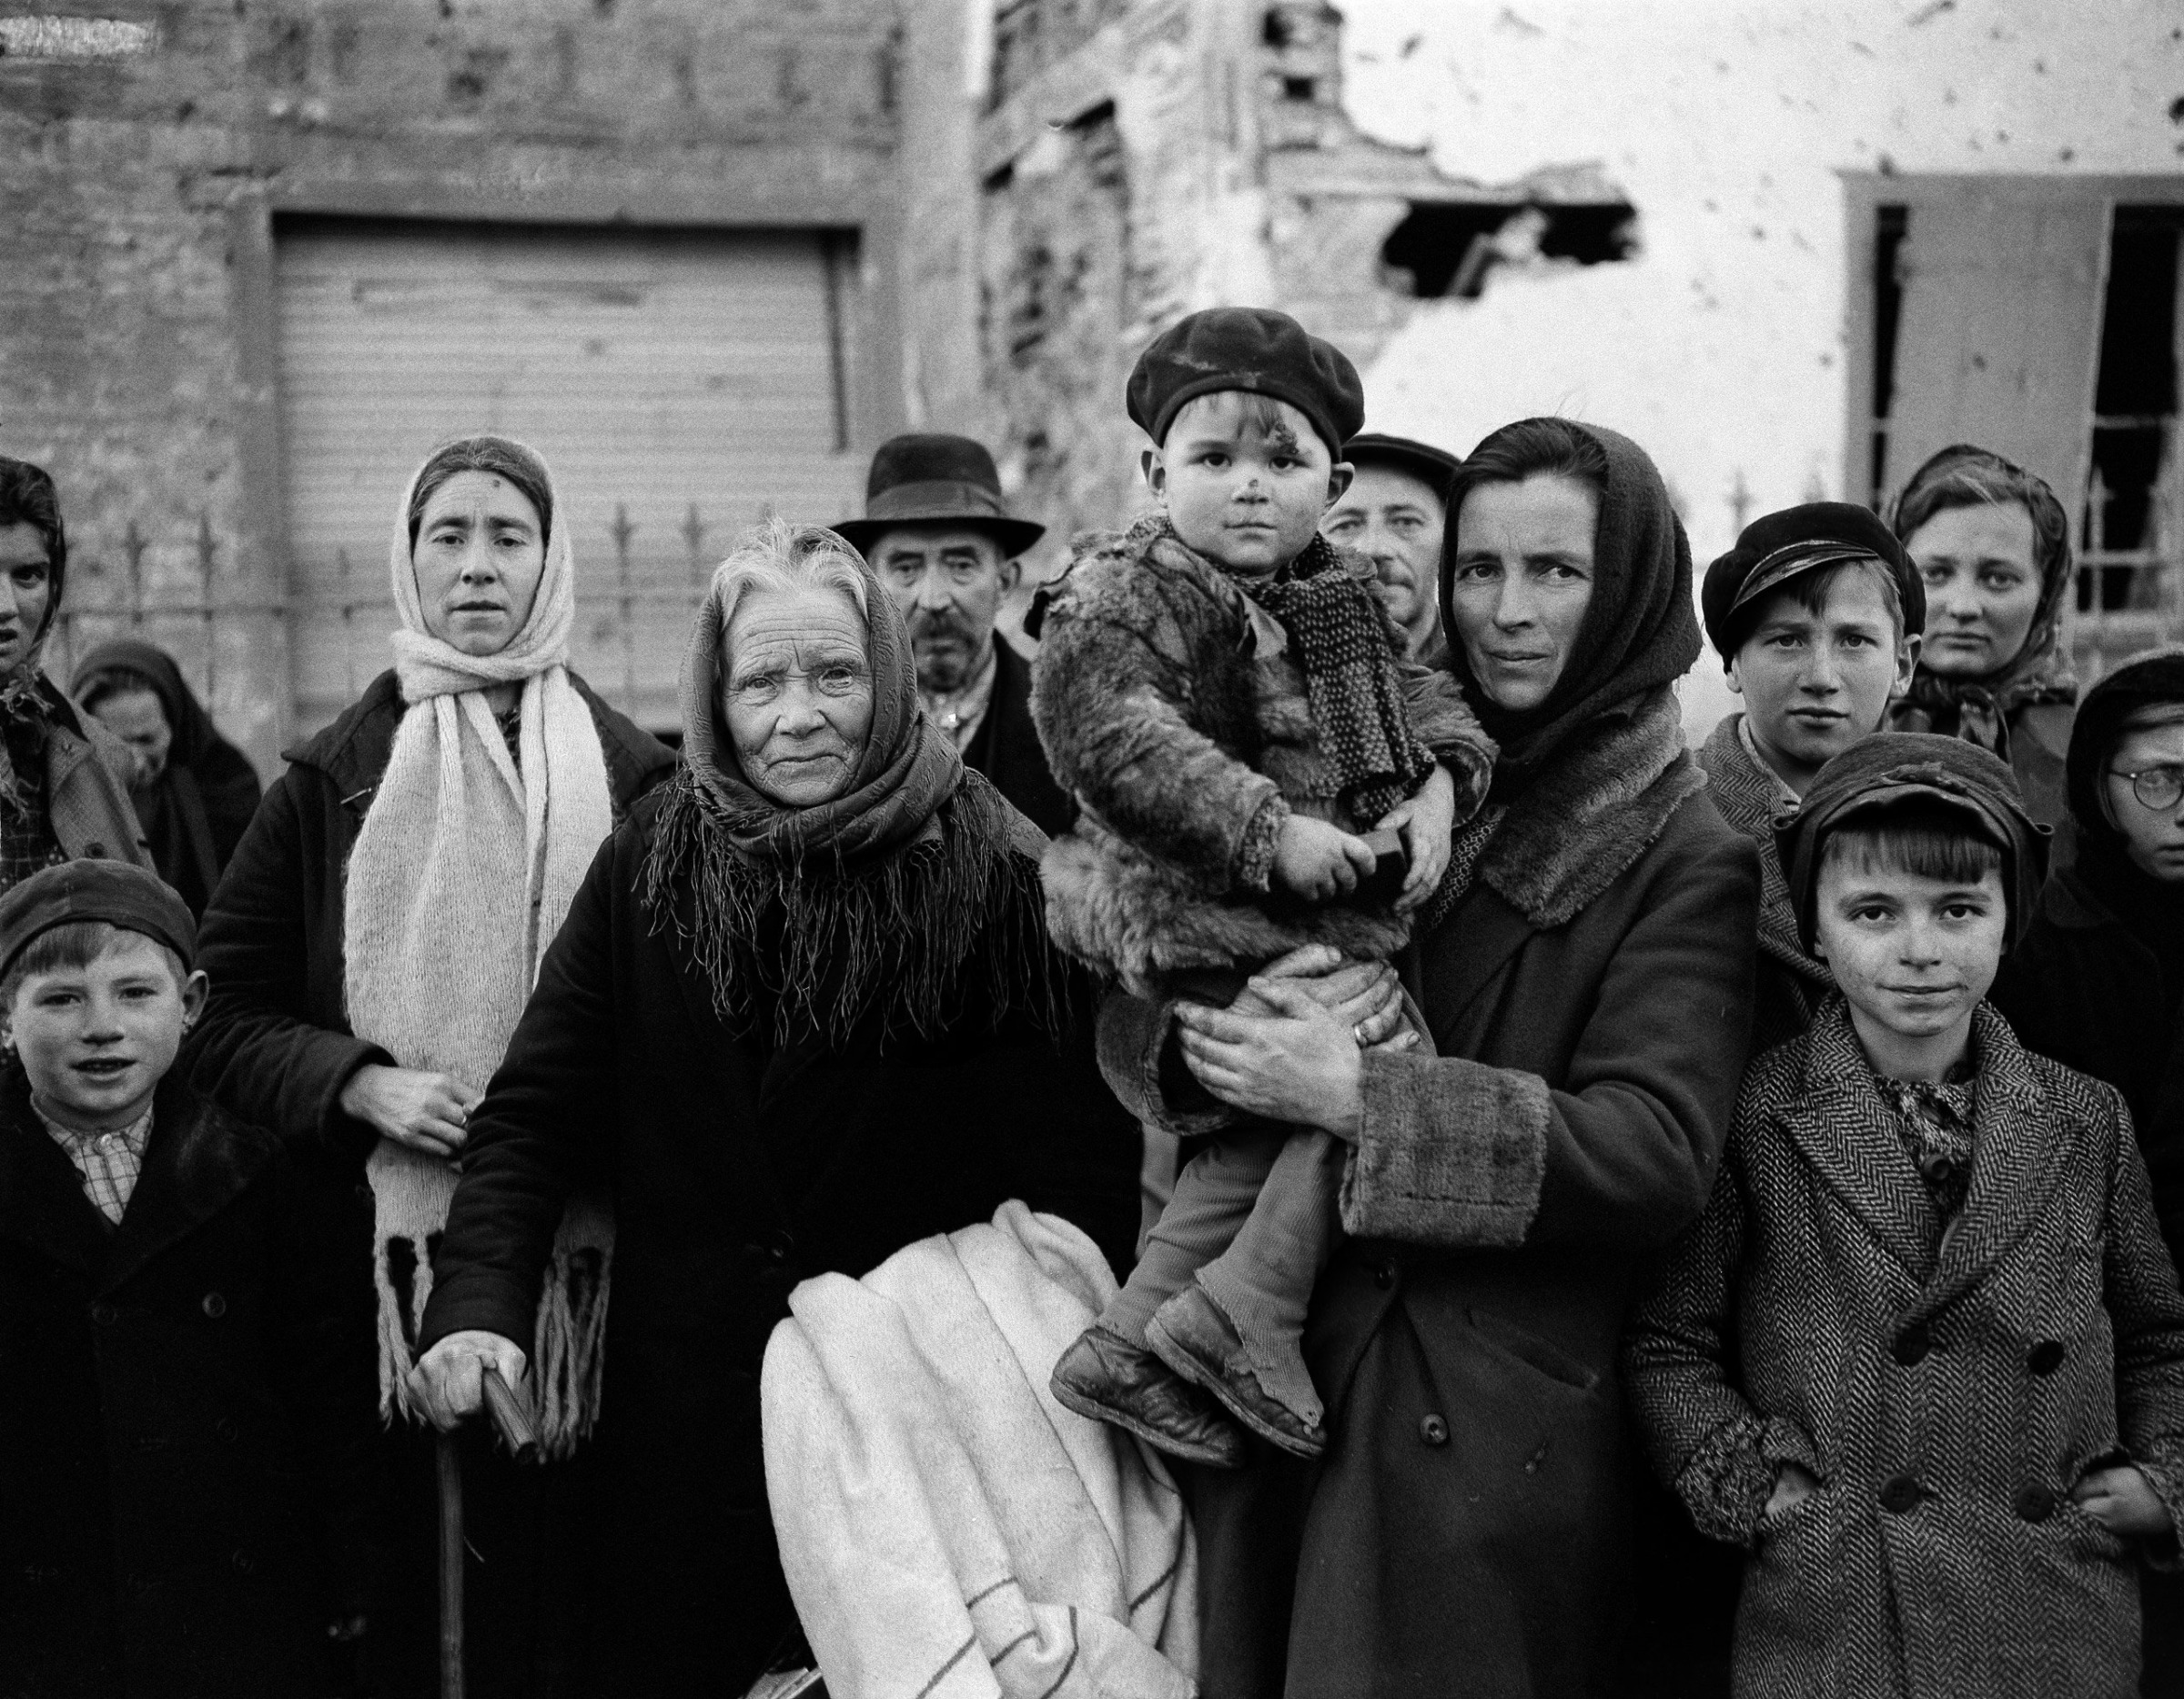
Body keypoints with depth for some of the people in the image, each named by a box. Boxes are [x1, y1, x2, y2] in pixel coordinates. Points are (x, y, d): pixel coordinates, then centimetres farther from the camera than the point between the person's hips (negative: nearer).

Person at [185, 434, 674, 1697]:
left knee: (569, 1549, 3)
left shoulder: (632, 777, 7)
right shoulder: (333, 779, 8)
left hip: (583, 1249, 0)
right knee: (413, 1590, 3)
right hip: (392, 1251, 0)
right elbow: (221, 1013, 7)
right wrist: (362, 1085, -9)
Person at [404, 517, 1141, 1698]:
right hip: (689, 1419, 2)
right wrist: (477, 1303, -16)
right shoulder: (651, 866, -1)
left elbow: (1081, 1171, -11)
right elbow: (533, 1111, -2)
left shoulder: (997, 878, -9)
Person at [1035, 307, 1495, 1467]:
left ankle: (1131, 1341, 19)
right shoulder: (1130, 590, -11)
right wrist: (1270, 831, -26)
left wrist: (1440, 781, -3)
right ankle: (1247, 1314, -5)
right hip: (1200, 915, -9)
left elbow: (1419, 687, 21)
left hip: (1323, 914, 9)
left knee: (1272, 1130, 11)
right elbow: (1101, 729, -25)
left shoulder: (1335, 601, 15)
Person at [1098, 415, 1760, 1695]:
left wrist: (1362, 1094, -23)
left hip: (1501, 1436, -4)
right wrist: (1183, 1032, -15)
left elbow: (1659, 1155, -16)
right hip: (1278, 1390, 4)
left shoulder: (1686, 856, -4)